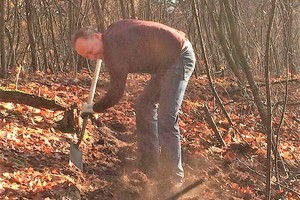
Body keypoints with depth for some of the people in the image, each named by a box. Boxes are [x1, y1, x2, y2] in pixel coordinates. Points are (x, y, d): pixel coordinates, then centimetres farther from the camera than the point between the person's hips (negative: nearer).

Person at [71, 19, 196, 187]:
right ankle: (151, 168, 17)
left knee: (166, 119, -17)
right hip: (168, 60, 11)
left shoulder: (113, 48, -22)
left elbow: (116, 93, -15)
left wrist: (93, 109, 1)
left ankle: (174, 179, -12)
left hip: (179, 57, -11)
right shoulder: (113, 31, 6)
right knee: (145, 105, 13)